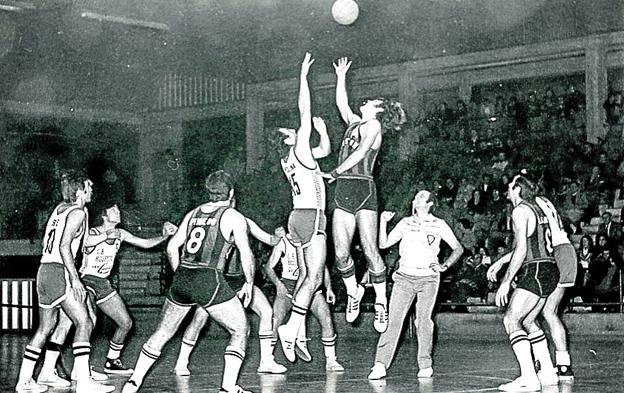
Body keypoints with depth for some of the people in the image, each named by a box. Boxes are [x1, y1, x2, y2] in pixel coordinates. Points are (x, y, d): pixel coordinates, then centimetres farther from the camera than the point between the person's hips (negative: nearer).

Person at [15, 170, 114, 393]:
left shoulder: (60, 208, 17)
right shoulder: (78, 212, -8)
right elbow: (64, 246, -19)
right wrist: (75, 278, -21)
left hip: (44, 271, 9)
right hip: (58, 272, -9)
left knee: (45, 328, 16)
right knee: (84, 324, -12)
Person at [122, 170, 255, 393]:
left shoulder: (193, 214, 17)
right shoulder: (233, 216, 2)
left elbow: (171, 247, 18)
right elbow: (246, 253, -4)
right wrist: (249, 284, 8)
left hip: (182, 279, 5)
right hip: (210, 281, -5)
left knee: (162, 333, 19)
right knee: (240, 331, 8)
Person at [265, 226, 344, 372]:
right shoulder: (282, 243, -6)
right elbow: (268, 268, -7)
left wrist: (328, 288, 4)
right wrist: (278, 283, -24)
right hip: (287, 287, -2)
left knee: (327, 320, -11)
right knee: (273, 322, -15)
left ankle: (330, 361, 0)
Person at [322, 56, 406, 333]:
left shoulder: (373, 125, 1)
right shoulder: (354, 123, 22)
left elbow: (361, 152, -10)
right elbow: (341, 103, 36)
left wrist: (335, 172, -13)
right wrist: (341, 76, 37)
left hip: (363, 188, -7)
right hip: (343, 189, 7)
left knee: (370, 250, -11)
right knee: (341, 252, -1)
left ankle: (381, 302, -3)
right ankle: (352, 292, 18)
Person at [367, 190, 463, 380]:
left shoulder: (438, 225, 6)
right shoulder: (405, 223, 15)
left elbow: (458, 249, 8)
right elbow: (384, 244, 12)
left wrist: (444, 266, -6)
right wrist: (383, 222, 0)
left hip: (428, 278, -2)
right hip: (404, 277, 2)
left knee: (423, 320, -9)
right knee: (393, 319, -9)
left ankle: (425, 366, 4)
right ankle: (380, 365, -15)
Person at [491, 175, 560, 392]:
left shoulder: (520, 211, -8)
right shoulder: (537, 208, 20)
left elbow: (521, 249, -16)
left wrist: (506, 282, -16)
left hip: (535, 271, -10)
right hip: (550, 270, 10)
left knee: (511, 320, -13)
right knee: (527, 321, 20)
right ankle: (548, 374, 20)